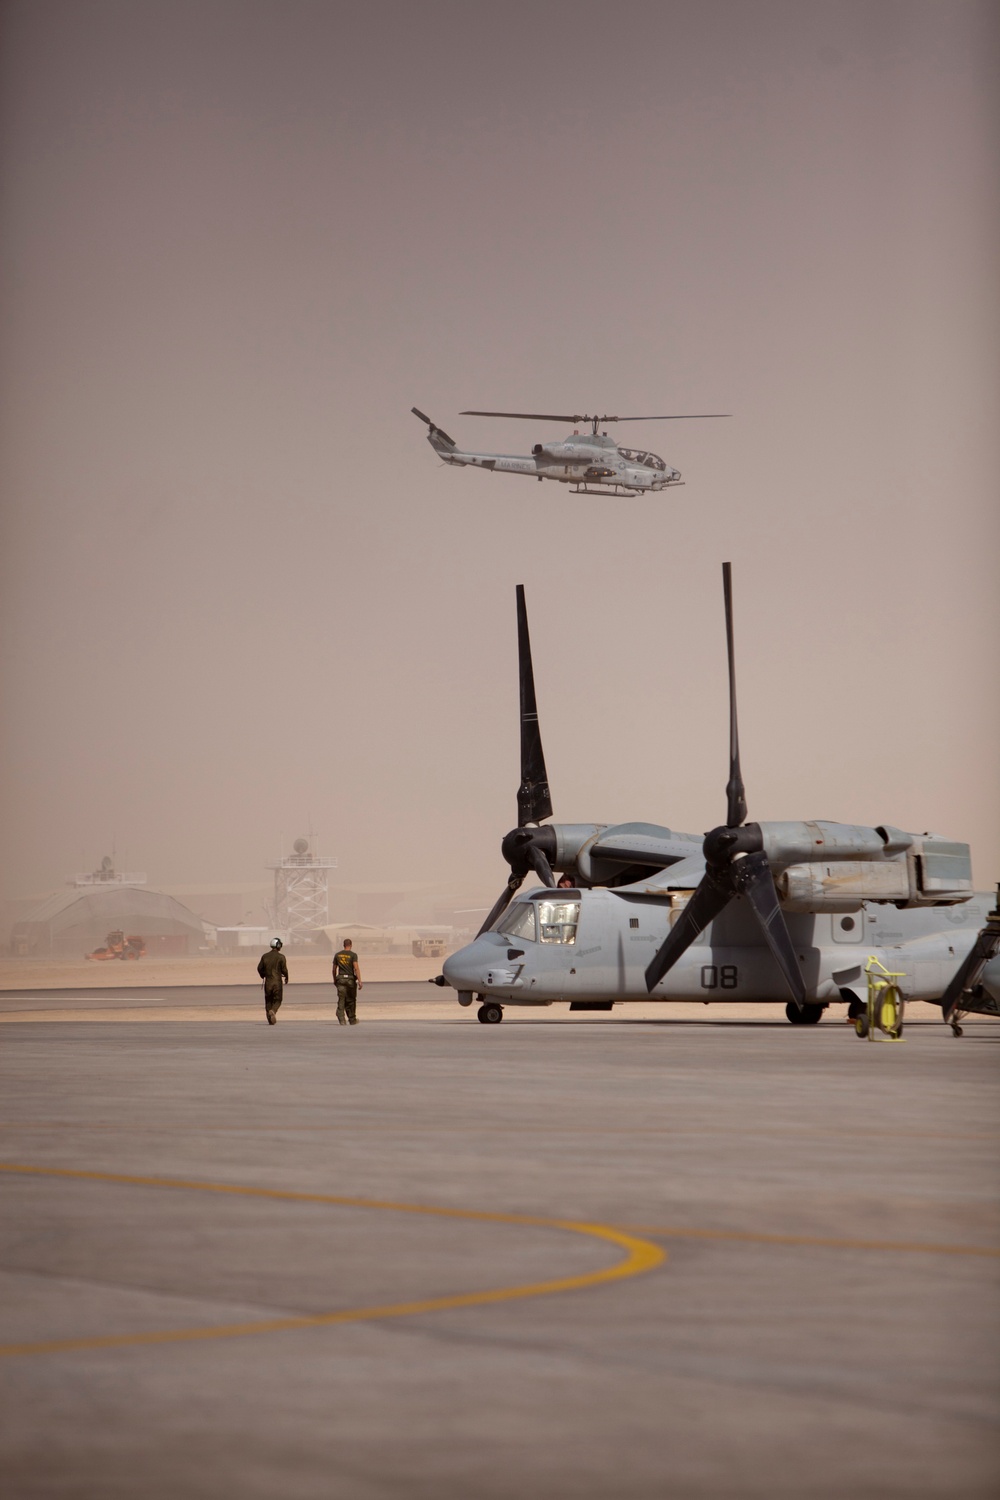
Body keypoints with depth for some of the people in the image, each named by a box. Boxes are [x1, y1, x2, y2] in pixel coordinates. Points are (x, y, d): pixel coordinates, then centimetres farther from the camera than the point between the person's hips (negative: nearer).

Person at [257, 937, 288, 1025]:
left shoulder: (265, 956, 3)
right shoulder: (281, 957, -8)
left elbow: (259, 968, 6)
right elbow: (284, 969, -10)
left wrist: (263, 976, 25)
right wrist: (286, 978, 8)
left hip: (268, 981, 3)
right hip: (277, 981, -3)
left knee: (268, 1000, 13)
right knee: (277, 1000, 7)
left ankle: (271, 1020, 11)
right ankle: (273, 1011, -24)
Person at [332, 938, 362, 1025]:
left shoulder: (337, 955, 7)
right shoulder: (353, 955, -5)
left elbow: (334, 969, 13)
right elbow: (356, 968, -15)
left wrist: (334, 980, 26)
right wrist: (359, 981, -16)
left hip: (340, 979, 2)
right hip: (350, 979, -2)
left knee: (341, 1001, -3)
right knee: (351, 1001, 11)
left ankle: (341, 1019, -19)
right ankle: (352, 1020, 23)